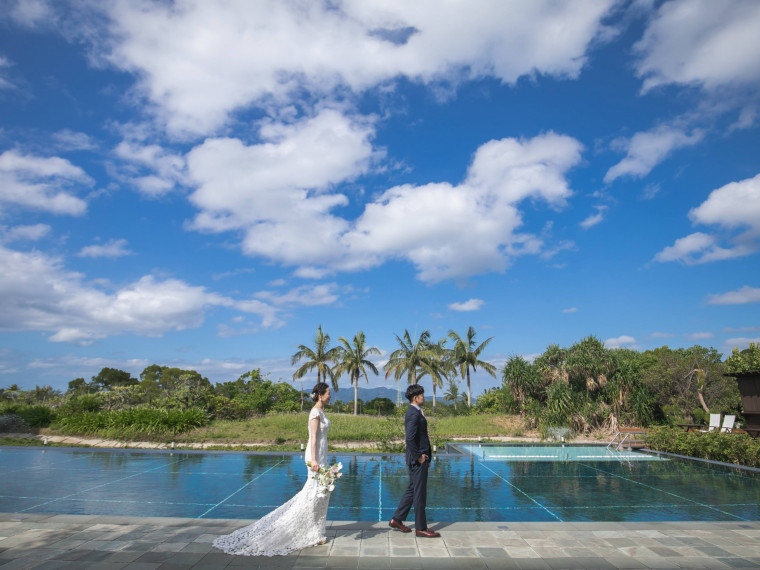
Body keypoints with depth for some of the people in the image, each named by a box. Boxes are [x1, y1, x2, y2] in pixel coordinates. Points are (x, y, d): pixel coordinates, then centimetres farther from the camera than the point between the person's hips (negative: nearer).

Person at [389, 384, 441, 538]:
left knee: (412, 490, 18)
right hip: (417, 460, -10)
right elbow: (410, 439, -28)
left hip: (420, 458, 10)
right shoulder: (414, 414, -20)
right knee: (420, 493, 1)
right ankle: (421, 528, 13)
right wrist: (418, 457, -18)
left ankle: (397, 520, 27)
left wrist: (426, 457, 17)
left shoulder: (416, 413, 13)